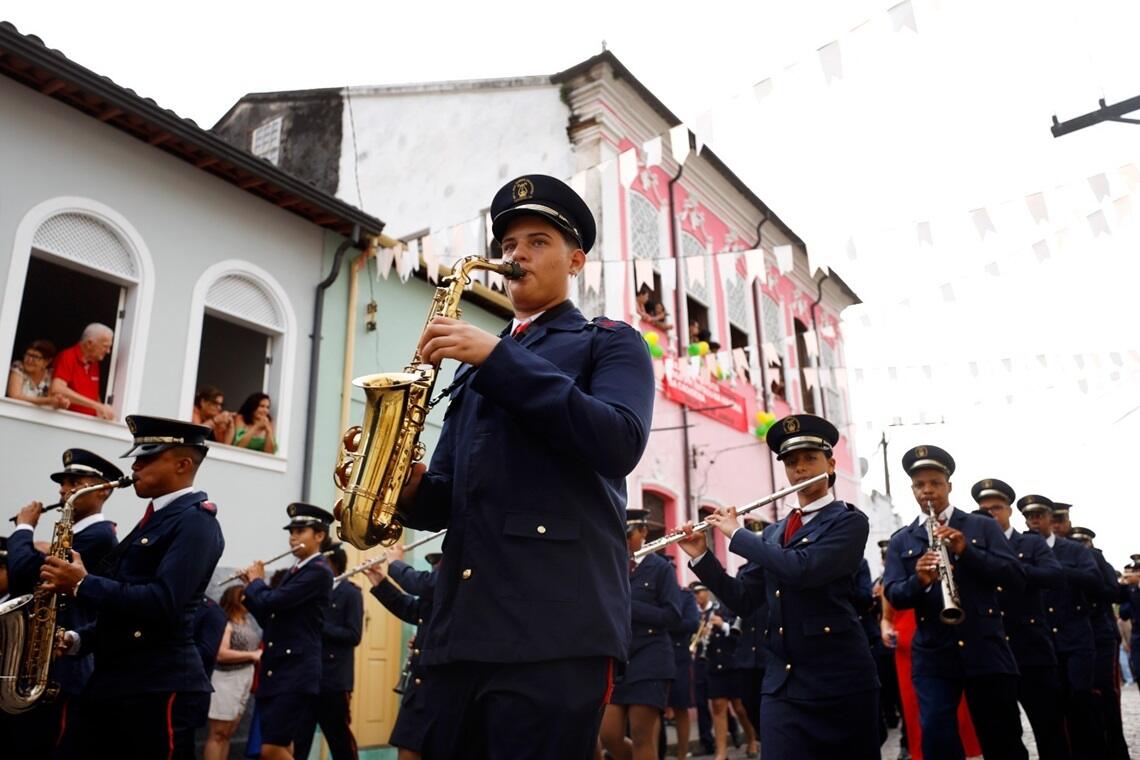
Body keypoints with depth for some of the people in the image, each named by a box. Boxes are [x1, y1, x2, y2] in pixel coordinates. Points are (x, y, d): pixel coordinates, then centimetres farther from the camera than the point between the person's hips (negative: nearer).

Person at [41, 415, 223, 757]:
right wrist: (78, 639, 7)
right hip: (110, 683, 9)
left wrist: (83, 584, -17)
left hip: (158, 688, -9)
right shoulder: (156, 518, 17)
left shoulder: (195, 521, -13)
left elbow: (163, 604, -25)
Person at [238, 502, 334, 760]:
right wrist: (252, 589, 11)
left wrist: (256, 581, -2)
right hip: (275, 671, 9)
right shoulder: (294, 572, 16)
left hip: (296, 673, -9)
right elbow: (270, 618, 20)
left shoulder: (319, 571, -12)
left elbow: (272, 602, -21)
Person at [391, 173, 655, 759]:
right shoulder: (474, 367, 23)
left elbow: (619, 444, -13)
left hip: (556, 627, -5)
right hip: (458, 630, 6)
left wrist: (499, 359, -14)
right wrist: (407, 484, -4)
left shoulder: (610, 342, 8)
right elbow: (445, 500, 20)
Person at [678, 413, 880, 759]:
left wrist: (736, 533, -12)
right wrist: (700, 556, 0)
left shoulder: (849, 520, -5)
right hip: (781, 685, 5)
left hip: (840, 680, -4)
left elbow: (801, 569, -21)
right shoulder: (773, 533, 14)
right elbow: (743, 600, 11)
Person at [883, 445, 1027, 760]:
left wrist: (966, 551, -18)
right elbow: (893, 595, -2)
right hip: (932, 655, 0)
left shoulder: (983, 526, 6)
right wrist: (919, 581, -23)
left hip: (986, 649, 0)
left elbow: (1017, 579, -4)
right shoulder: (901, 541, 9)